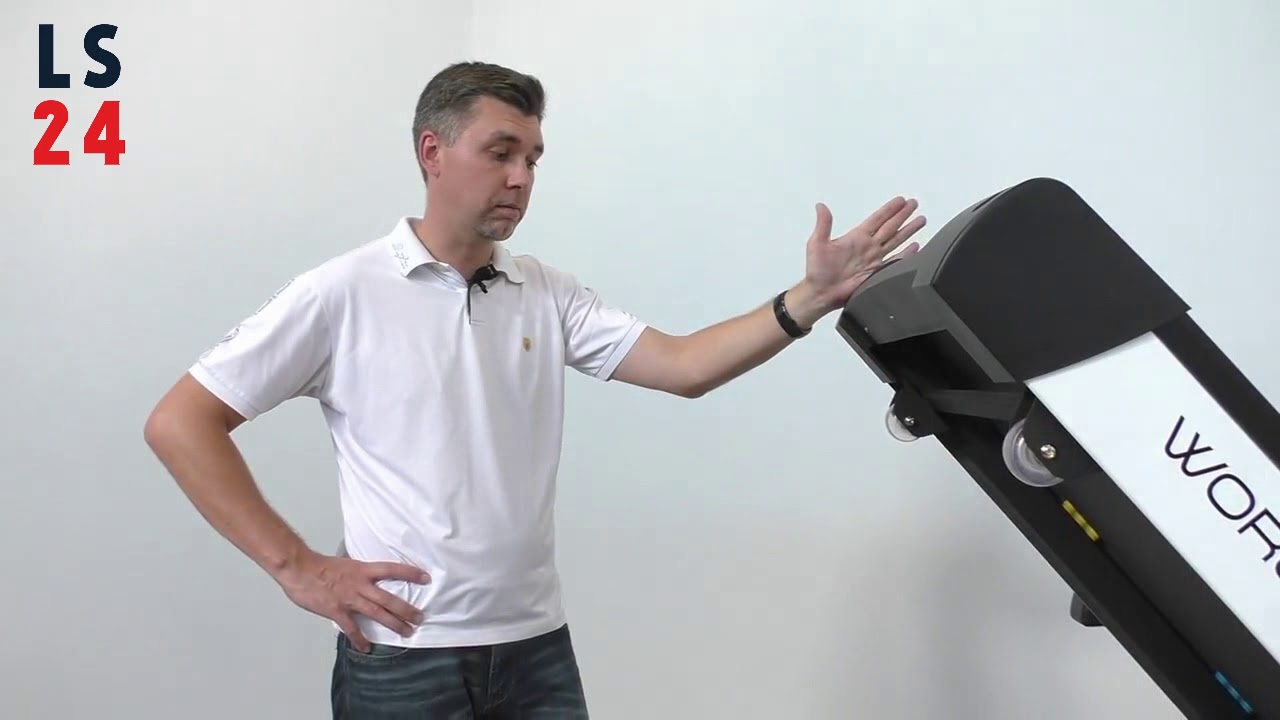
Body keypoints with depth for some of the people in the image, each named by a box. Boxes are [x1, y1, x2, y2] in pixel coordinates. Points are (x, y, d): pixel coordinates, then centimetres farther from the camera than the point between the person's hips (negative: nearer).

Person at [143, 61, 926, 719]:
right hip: (404, 656, -4)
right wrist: (296, 566, -12)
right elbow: (179, 424, -8)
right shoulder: (343, 293, -7)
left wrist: (811, 298, -18)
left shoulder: (549, 293, 6)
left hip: (537, 645, 4)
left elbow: (684, 366, -4)